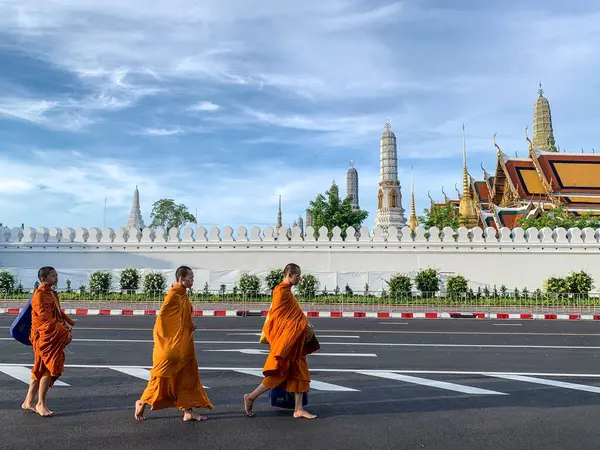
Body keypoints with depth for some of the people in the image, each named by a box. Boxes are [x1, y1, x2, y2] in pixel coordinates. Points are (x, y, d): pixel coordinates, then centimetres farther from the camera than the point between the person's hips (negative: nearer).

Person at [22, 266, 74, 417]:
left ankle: (29, 401, 25)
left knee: (41, 369, 14)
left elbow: (58, 313, 19)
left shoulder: (52, 294, 14)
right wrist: (64, 332, -22)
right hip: (45, 337, -9)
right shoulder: (40, 295, -16)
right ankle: (41, 404, 5)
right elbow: (46, 319, -22)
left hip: (54, 338, 9)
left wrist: (67, 323, 2)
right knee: (51, 368, -7)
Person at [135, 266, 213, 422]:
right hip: (172, 345, -9)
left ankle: (188, 411, 14)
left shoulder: (183, 295, 11)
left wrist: (190, 324, 3)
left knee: (187, 377, 9)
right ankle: (142, 402, 21)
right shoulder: (174, 295, -17)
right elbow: (162, 317, -20)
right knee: (163, 376, 1)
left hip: (184, 344, 9)